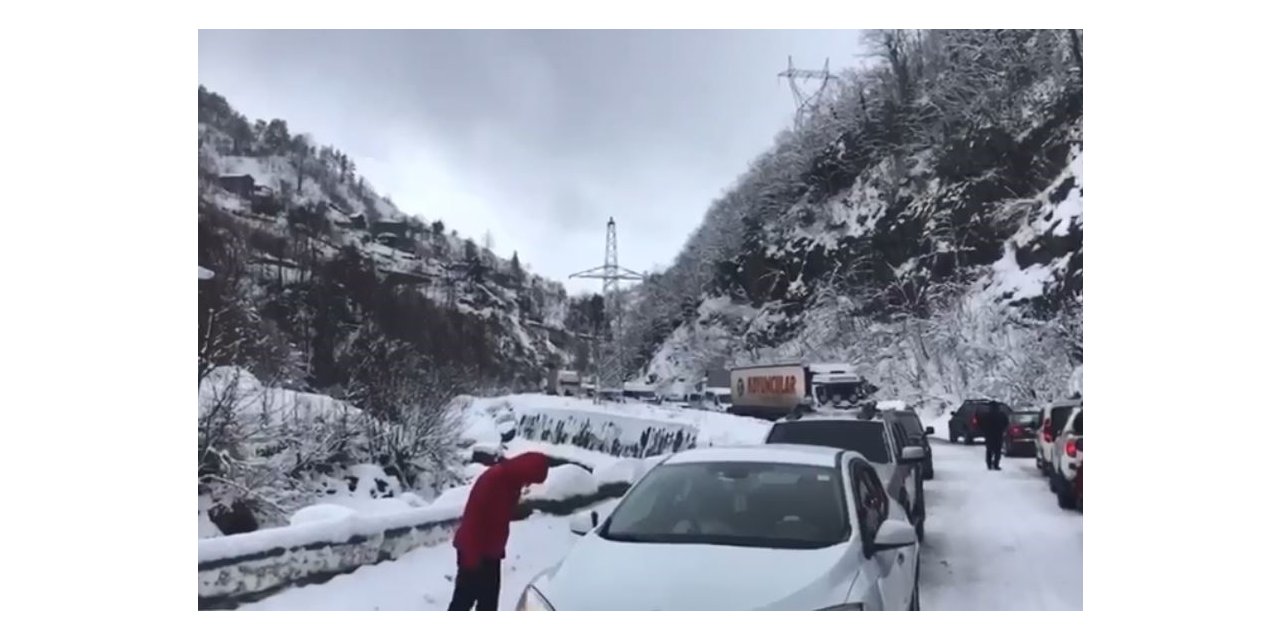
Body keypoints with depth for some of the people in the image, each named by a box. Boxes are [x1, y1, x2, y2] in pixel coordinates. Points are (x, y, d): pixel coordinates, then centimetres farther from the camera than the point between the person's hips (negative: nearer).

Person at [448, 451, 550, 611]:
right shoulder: (493, 478, -23)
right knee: (465, 597, -2)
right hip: (473, 551, -9)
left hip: (490, 552, 9)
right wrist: (472, 554, -22)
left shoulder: (511, 482, 5)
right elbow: (473, 516, -24)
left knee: (489, 599, 15)